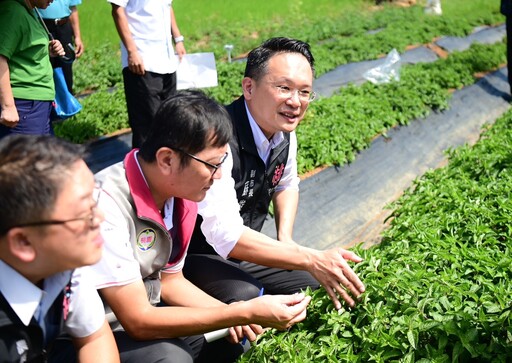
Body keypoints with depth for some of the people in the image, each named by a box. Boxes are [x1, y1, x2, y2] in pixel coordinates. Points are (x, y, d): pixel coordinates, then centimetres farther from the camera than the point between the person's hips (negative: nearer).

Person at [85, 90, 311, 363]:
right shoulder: (107, 206, -30)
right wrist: (246, 313, -26)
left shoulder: (178, 190, -5)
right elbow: (137, 322, -28)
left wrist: (229, 313, -10)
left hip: (140, 312, 8)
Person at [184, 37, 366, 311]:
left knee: (321, 287, -1)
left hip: (243, 250, 8)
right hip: (198, 257, -7)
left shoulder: (283, 130, -5)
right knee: (247, 297, -33)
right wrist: (312, 259, -36)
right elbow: (225, 234, -36)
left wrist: (285, 241, -1)